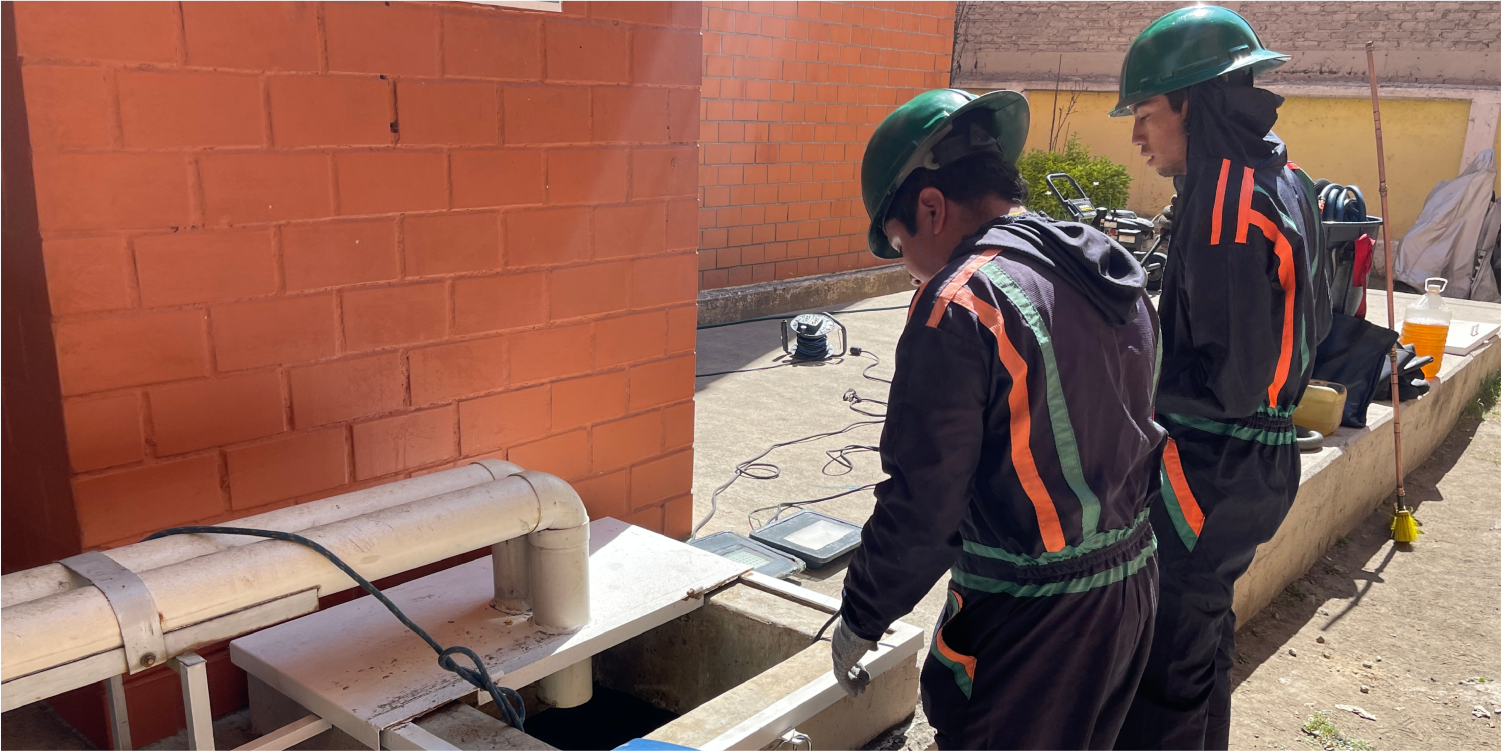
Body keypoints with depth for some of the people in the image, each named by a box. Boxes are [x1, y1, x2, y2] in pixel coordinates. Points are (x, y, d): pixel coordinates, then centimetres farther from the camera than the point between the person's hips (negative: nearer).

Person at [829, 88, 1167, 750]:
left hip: (1028, 621, -8)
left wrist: (861, 619, -7)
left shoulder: (962, 306, -22)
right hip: (1132, 590, 9)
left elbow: (923, 503, -21)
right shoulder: (1115, 274, 5)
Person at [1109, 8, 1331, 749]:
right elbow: (1307, 320, 16)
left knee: (1163, 666, 2)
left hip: (1209, 473, -10)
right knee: (1205, 634, 25)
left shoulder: (1229, 200, -22)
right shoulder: (1283, 180, 7)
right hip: (1259, 458, 10)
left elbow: (1229, 379, -24)